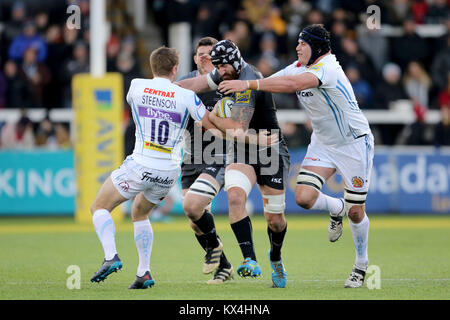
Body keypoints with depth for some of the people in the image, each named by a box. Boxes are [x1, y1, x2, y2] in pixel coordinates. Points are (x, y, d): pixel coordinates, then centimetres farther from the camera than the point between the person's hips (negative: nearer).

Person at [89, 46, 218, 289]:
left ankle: (111, 257, -11)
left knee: (99, 207, 13)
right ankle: (144, 273, 16)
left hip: (140, 166, -3)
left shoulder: (136, 86, -1)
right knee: (140, 214, 27)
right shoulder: (186, 96, -4)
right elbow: (213, 126, 0)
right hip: (169, 172, 3)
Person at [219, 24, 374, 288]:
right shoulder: (297, 68, -1)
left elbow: (292, 84, -41)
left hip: (354, 143, -7)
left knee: (355, 211, 0)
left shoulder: (327, 68, -27)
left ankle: (362, 264, 23)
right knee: (304, 197, -12)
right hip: (323, 143, 7)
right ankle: (336, 209, 22)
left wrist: (248, 85, -45)